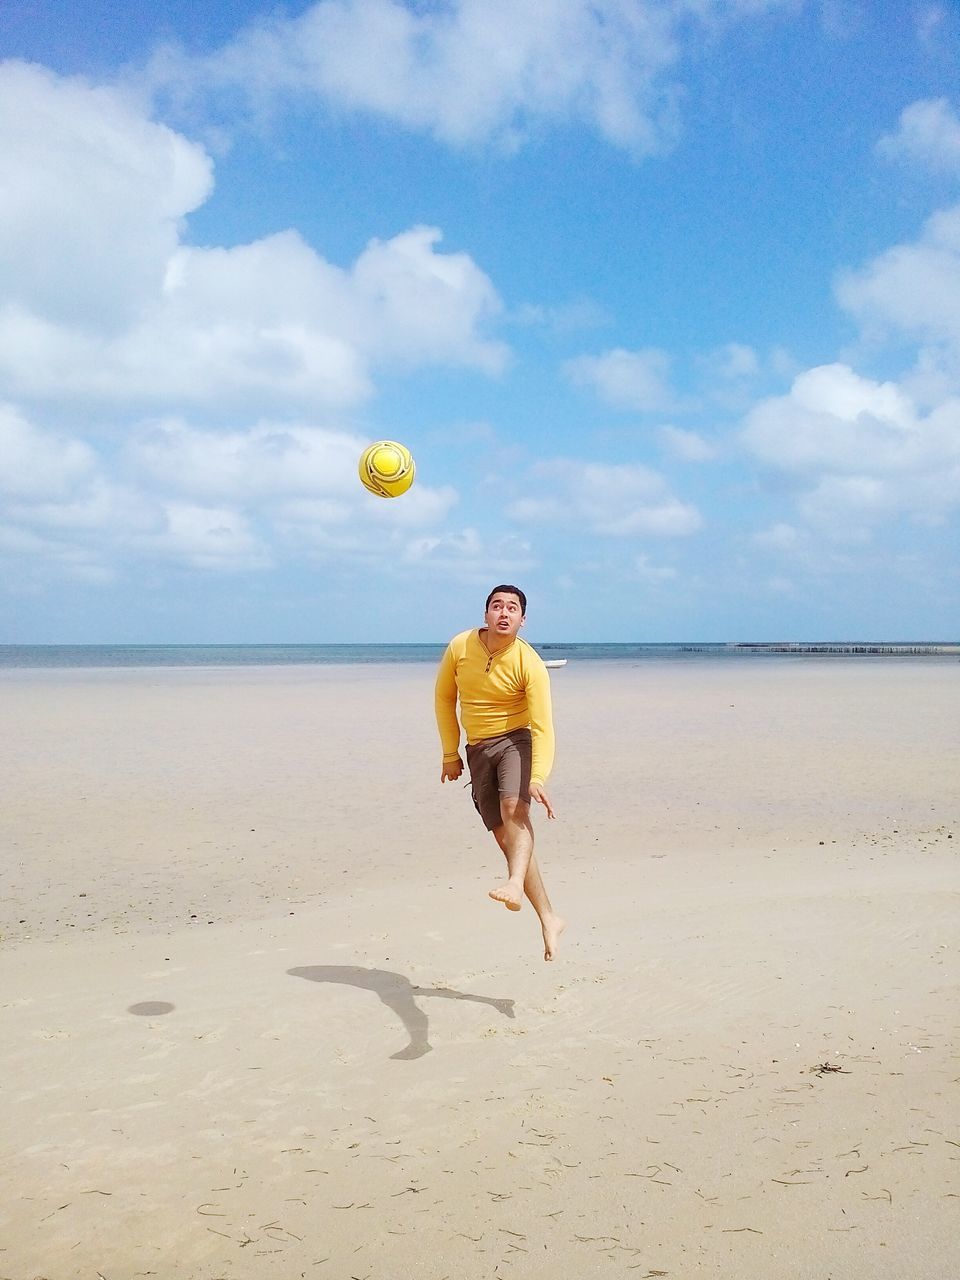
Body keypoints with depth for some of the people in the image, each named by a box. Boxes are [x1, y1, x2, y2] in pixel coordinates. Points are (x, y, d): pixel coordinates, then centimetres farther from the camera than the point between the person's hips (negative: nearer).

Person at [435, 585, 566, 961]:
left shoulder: (530, 664, -15)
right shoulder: (460, 648, -6)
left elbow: (543, 727, -19)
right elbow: (444, 697, 9)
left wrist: (538, 779, -32)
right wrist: (450, 753, 9)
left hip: (516, 739, -3)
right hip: (478, 748, 3)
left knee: (514, 808, -33)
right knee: (505, 836, 0)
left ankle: (515, 884, -50)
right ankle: (549, 920, 8)